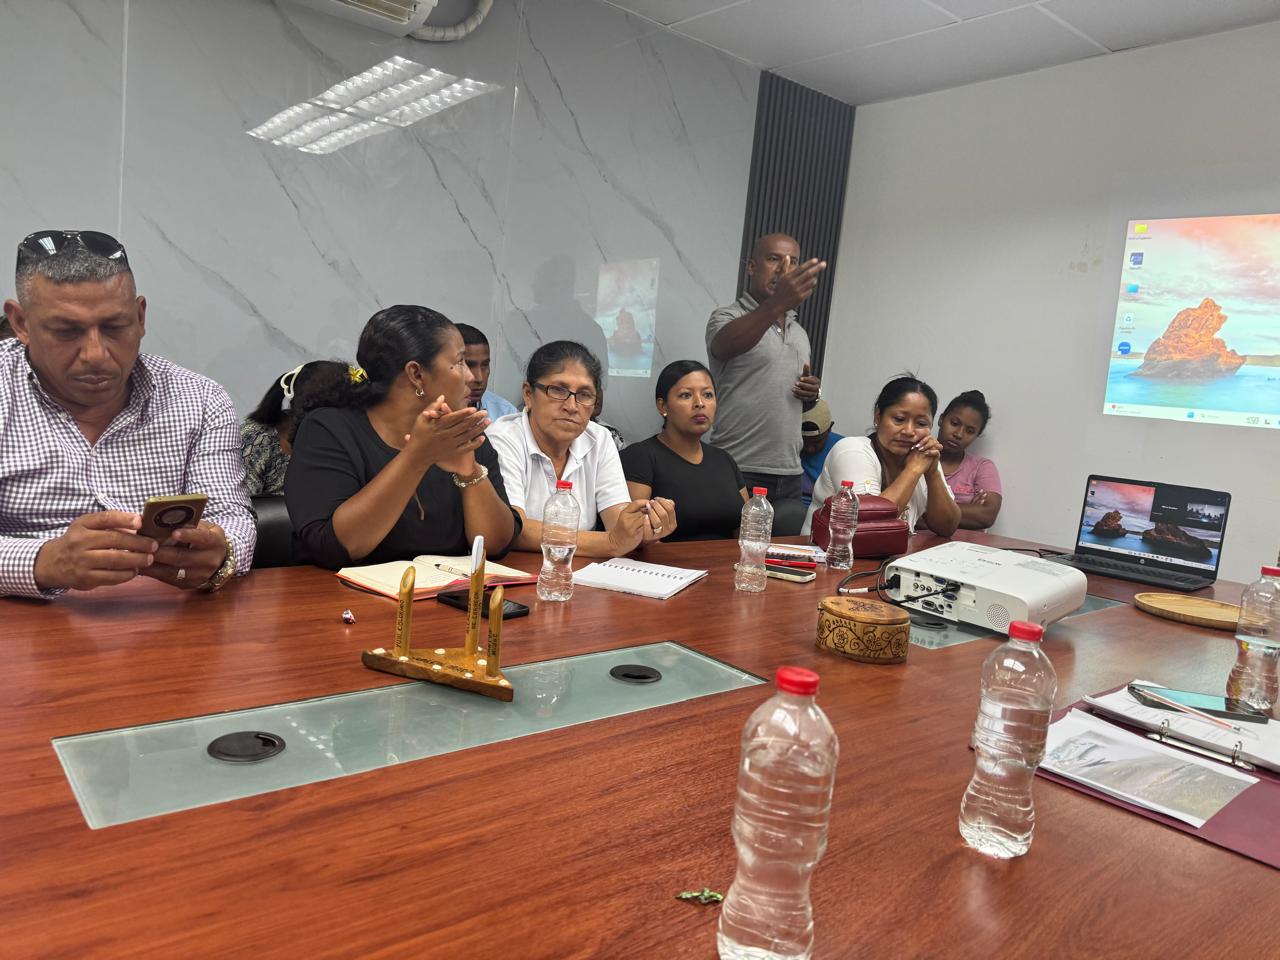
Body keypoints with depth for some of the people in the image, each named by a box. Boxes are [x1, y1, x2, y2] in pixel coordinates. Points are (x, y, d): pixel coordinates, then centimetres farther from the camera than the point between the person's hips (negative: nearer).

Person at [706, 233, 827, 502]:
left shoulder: (800, 333, 18)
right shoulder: (727, 317, -3)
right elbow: (725, 345, -29)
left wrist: (811, 395, 4)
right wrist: (776, 305, -46)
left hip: (790, 474, 6)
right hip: (738, 471, -6)